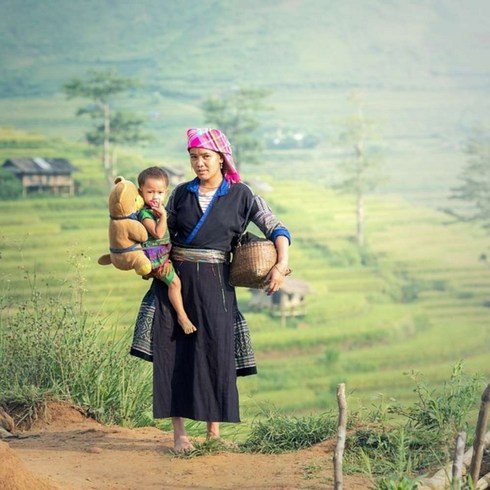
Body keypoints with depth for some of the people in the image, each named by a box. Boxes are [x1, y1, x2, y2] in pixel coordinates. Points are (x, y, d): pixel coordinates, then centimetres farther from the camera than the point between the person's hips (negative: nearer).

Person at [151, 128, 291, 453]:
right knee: (174, 351, -5)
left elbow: (275, 228, -1)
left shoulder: (240, 194, 3)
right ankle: (179, 432, -3)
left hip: (214, 282, -2)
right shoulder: (182, 193, 10)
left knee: (216, 350, -8)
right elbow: (165, 234, 18)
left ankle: (214, 431, 2)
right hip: (176, 277, 2)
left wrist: (282, 264, -15)